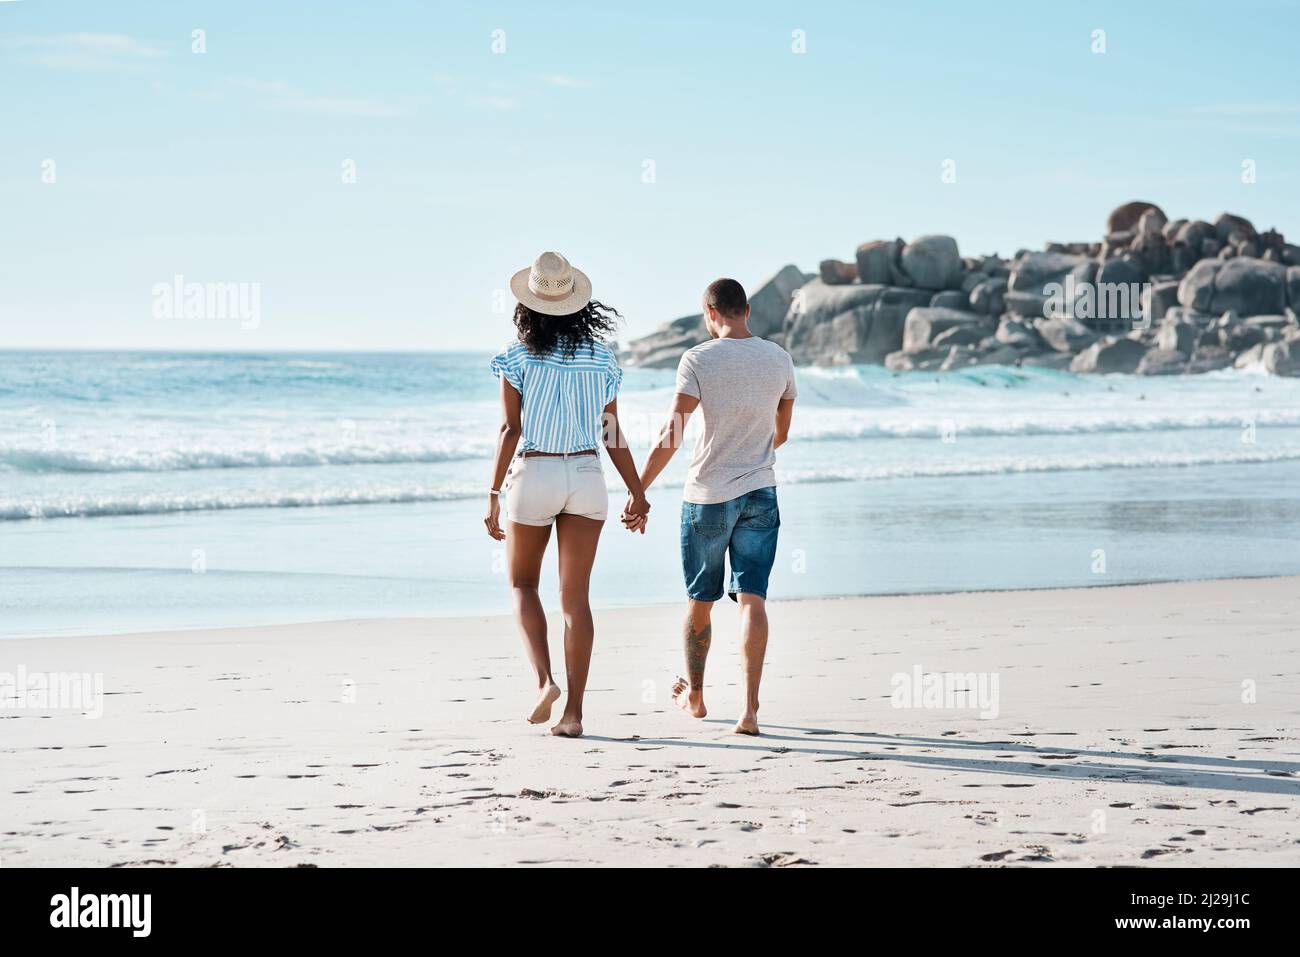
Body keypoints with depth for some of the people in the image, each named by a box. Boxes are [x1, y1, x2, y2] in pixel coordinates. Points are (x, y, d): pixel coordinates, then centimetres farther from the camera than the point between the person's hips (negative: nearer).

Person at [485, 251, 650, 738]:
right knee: (575, 596, 3)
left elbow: (511, 430, -11)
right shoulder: (600, 358, 2)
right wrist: (637, 492, 12)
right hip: (586, 476, 2)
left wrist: (494, 494, -8)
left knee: (522, 584, 17)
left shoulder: (518, 357, -6)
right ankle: (573, 711, -1)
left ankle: (544, 680, -3)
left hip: (533, 475, -2)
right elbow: (613, 436, 4)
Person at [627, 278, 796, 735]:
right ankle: (750, 707, -14)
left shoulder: (698, 359, -10)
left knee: (700, 601, 14)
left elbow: (671, 434, -15)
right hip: (760, 493, 3)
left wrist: (639, 491, -10)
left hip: (708, 495, -2)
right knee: (752, 598, -2)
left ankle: (694, 694, 31)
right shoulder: (779, 359, 3)